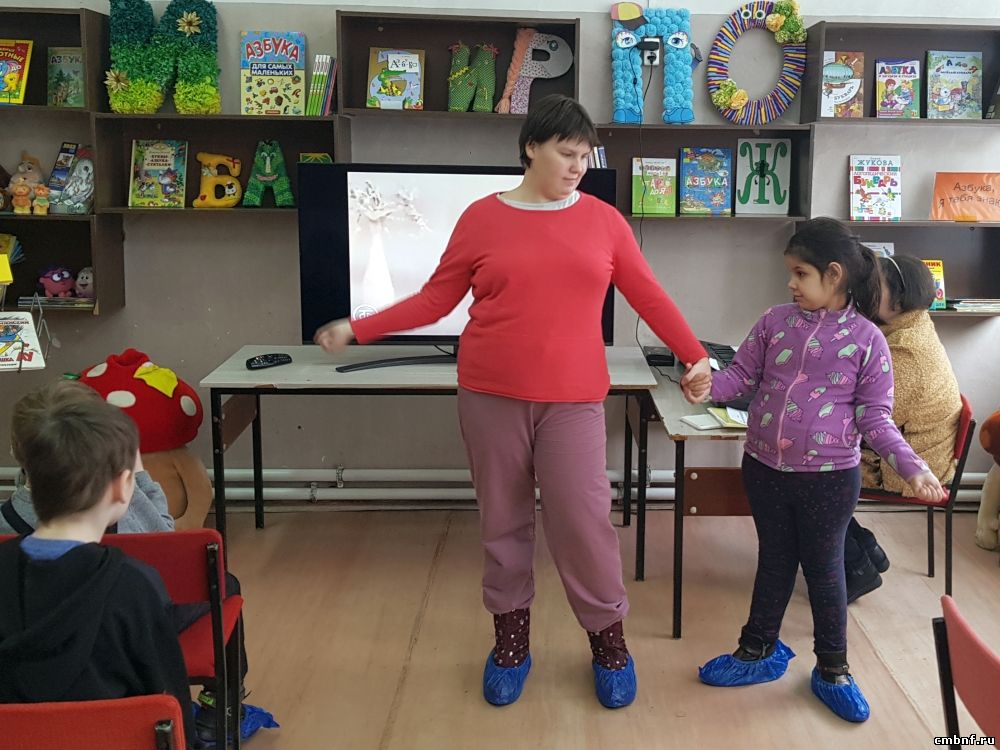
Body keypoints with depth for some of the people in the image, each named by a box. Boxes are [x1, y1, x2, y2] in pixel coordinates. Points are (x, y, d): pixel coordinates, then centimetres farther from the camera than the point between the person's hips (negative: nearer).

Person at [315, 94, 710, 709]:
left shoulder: (603, 220, 4)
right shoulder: (482, 218, 2)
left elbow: (649, 296, 9)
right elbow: (435, 299, 4)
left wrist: (695, 355, 7)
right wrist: (357, 330, 0)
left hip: (573, 399, 0)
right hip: (491, 395, 0)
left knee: (584, 518, -2)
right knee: (504, 519, 10)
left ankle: (609, 637, 19)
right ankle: (511, 636, 27)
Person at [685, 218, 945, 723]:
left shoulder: (867, 338, -9)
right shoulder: (776, 321, 0)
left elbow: (875, 417, -7)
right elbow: (742, 375, 3)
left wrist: (912, 467, -19)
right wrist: (709, 385, -18)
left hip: (829, 477, -3)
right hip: (764, 468, 3)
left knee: (824, 569, 11)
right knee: (774, 561, 19)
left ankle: (832, 670, 30)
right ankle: (760, 651, 36)